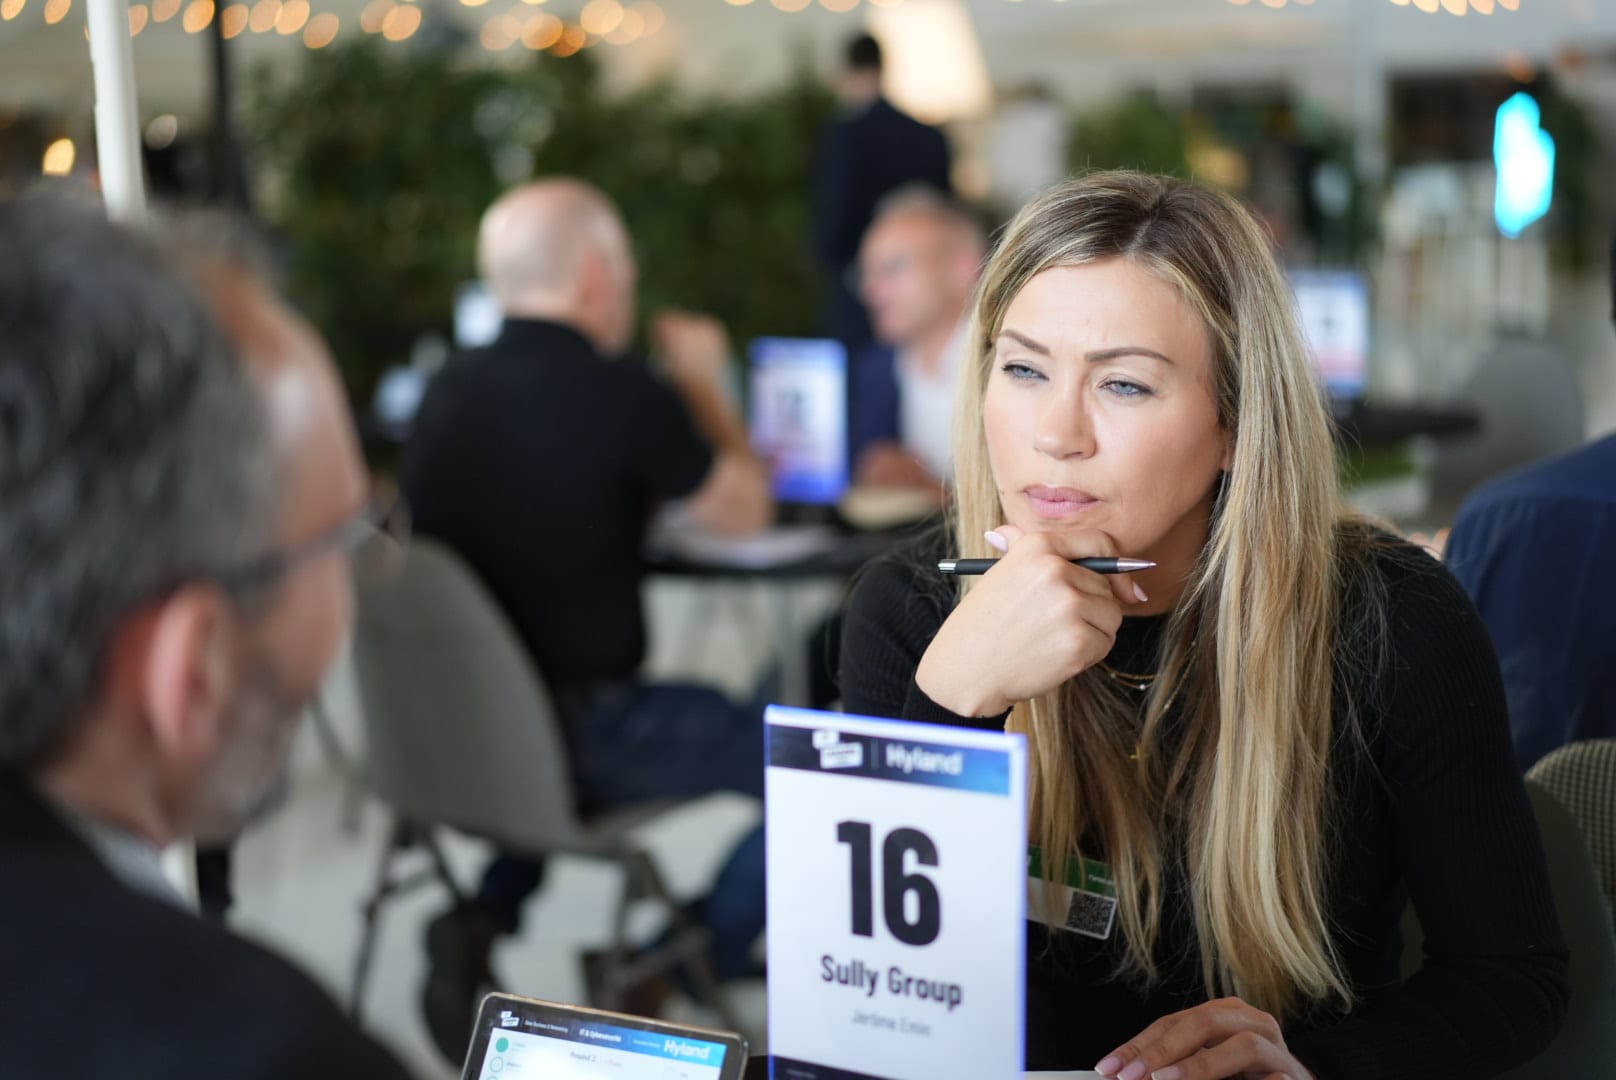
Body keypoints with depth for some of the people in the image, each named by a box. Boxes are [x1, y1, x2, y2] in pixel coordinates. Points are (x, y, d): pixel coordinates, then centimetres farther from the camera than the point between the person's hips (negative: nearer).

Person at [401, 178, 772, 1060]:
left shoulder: (447, 391, 2)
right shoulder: (622, 397, -18)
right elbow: (746, 511, -1)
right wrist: (703, 384, 13)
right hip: (581, 737, -7)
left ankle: (483, 918, 18)